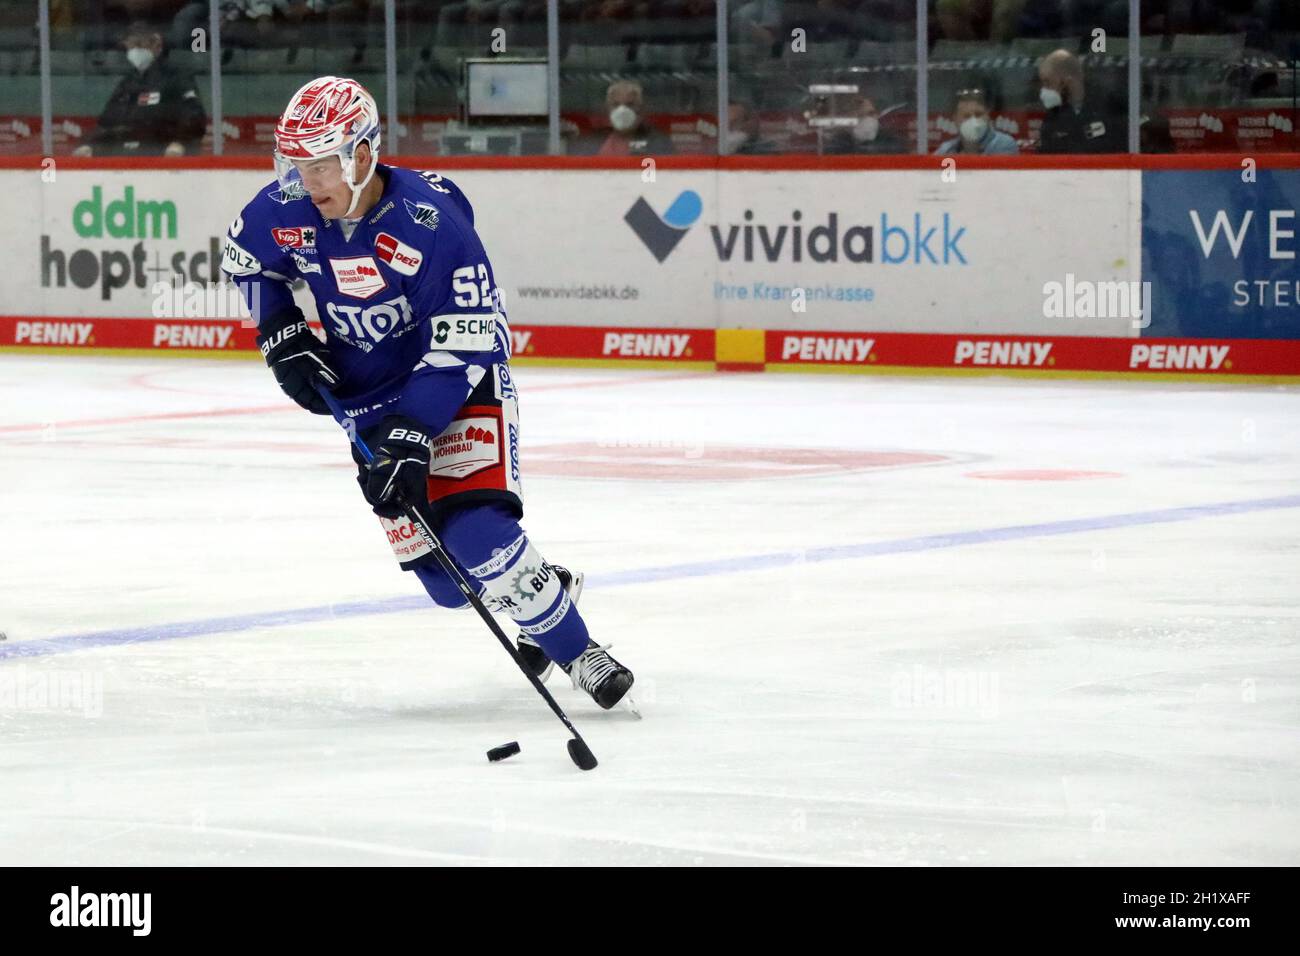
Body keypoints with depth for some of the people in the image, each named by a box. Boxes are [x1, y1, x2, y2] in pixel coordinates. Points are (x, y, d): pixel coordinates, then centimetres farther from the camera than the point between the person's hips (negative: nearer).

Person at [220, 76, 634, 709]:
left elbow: (463, 345, -26)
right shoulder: (286, 210, -13)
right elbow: (245, 258, 12)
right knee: (444, 579, 0)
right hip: (368, 399, 5)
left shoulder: (431, 220, -28)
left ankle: (579, 655, -10)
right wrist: (282, 337, -1)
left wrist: (411, 434, -33)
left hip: (460, 384, -5)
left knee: (474, 534, -24)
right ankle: (546, 590, 29)